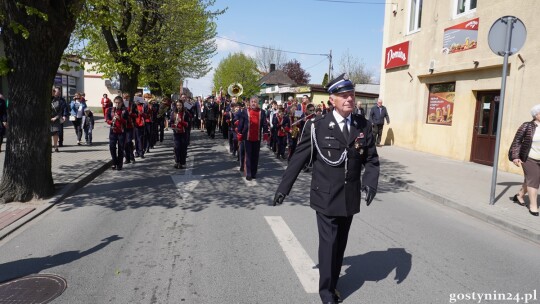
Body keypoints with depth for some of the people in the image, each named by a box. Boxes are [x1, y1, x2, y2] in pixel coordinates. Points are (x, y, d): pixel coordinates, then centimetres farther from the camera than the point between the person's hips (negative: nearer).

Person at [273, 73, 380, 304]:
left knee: (341, 243, 16)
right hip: (326, 197, -4)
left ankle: (333, 282, 36)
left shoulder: (363, 126, 1)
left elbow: (371, 159, 5)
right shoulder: (317, 126, -9)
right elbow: (299, 159, -4)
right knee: (328, 243, 2)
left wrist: (370, 182, -14)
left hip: (350, 197, 4)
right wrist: (283, 188, -2)